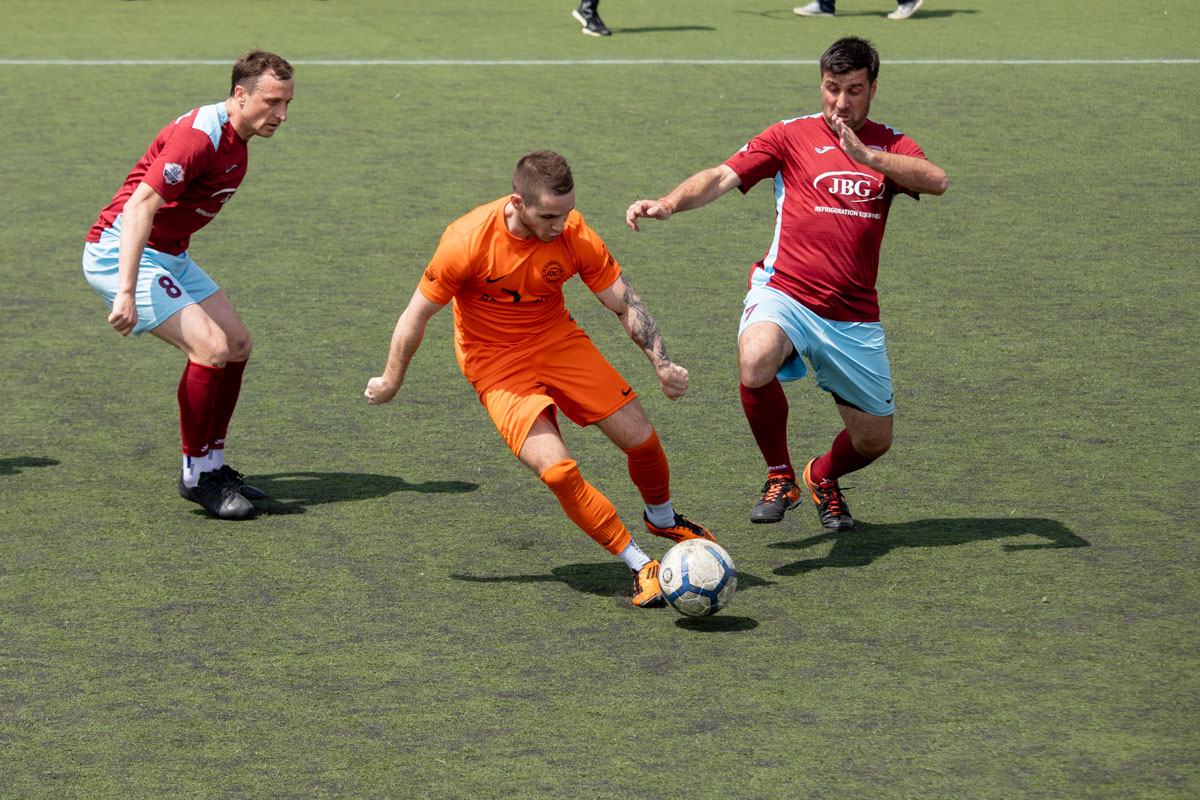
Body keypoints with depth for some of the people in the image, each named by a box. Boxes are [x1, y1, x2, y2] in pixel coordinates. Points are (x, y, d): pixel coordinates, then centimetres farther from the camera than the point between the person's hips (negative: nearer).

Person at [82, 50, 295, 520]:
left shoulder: (235, 143, 8)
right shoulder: (199, 137, -24)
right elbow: (139, 207, -32)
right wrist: (126, 293, -38)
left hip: (168, 254, 10)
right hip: (120, 251, -10)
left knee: (237, 344, 9)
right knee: (210, 347, -21)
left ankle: (212, 463, 18)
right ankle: (195, 475, -8)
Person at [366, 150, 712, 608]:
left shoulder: (574, 235, -18)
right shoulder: (468, 241, -26)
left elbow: (624, 304, -7)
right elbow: (418, 314, -11)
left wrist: (661, 362, -20)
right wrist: (391, 382, 0)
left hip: (558, 341, 3)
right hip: (496, 364, -3)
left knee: (641, 438, -2)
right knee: (557, 470, -21)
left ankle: (662, 518, 32)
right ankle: (639, 567, -6)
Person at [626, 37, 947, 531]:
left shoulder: (889, 146, 10)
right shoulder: (791, 136, 4)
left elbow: (936, 181, -10)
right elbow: (723, 176, -5)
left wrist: (864, 155, -23)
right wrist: (669, 203, -24)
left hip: (854, 317, 3)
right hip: (785, 294, -3)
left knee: (874, 440, 5)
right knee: (755, 362, -36)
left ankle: (823, 477, 43)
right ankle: (780, 478, -11)